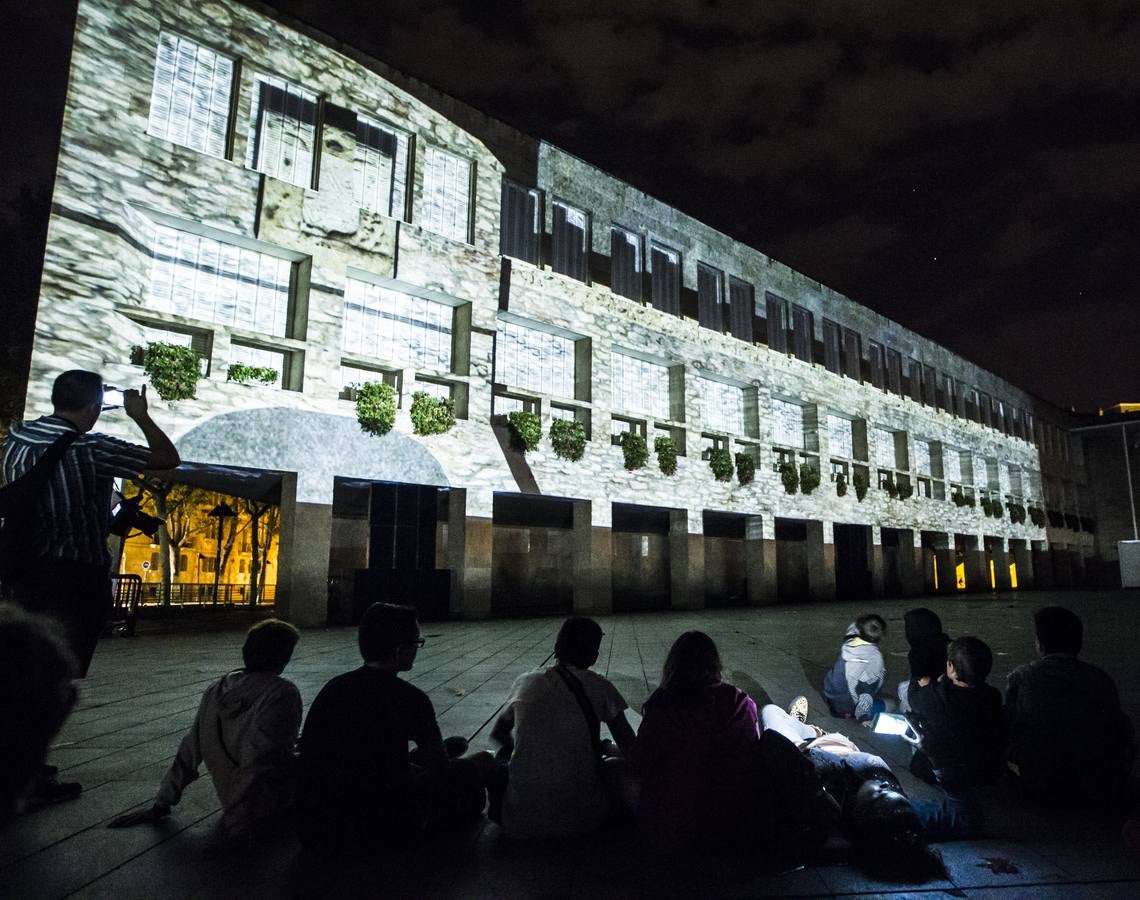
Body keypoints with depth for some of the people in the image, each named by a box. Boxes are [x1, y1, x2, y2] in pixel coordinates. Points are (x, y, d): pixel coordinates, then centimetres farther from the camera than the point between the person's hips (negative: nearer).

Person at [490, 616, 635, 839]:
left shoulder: (524, 682, 2)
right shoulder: (599, 687, -6)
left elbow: (498, 733, 19)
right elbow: (631, 750, 2)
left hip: (521, 820, 2)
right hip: (580, 818, -1)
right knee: (622, 768, 24)